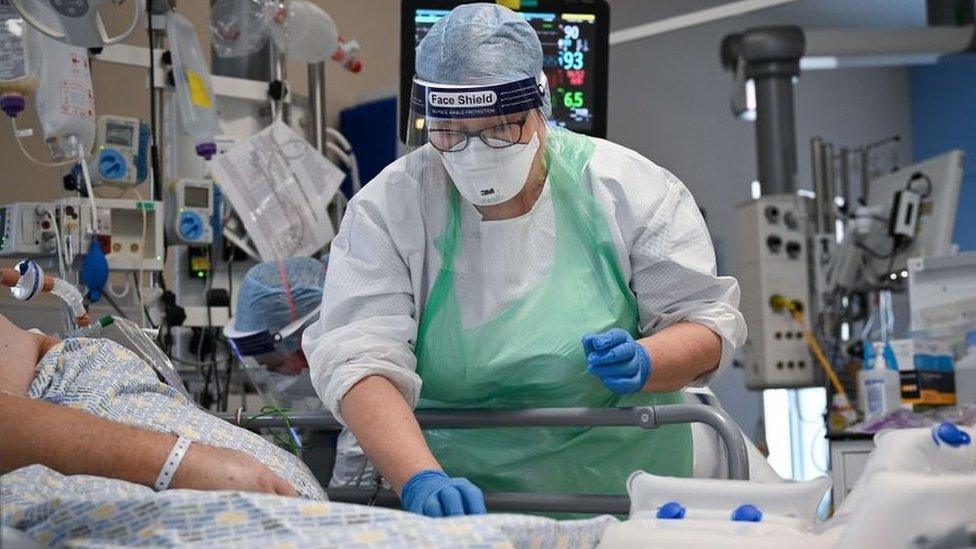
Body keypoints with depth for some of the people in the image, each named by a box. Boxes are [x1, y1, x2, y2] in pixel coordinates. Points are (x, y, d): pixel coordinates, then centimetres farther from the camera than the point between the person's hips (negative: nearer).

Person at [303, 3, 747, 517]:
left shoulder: (631, 189, -3)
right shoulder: (387, 209, -5)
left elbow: (709, 321, 2)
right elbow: (359, 357, -15)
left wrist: (641, 364, -19)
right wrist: (421, 478, -31)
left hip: (622, 489, 1)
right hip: (460, 503, 0)